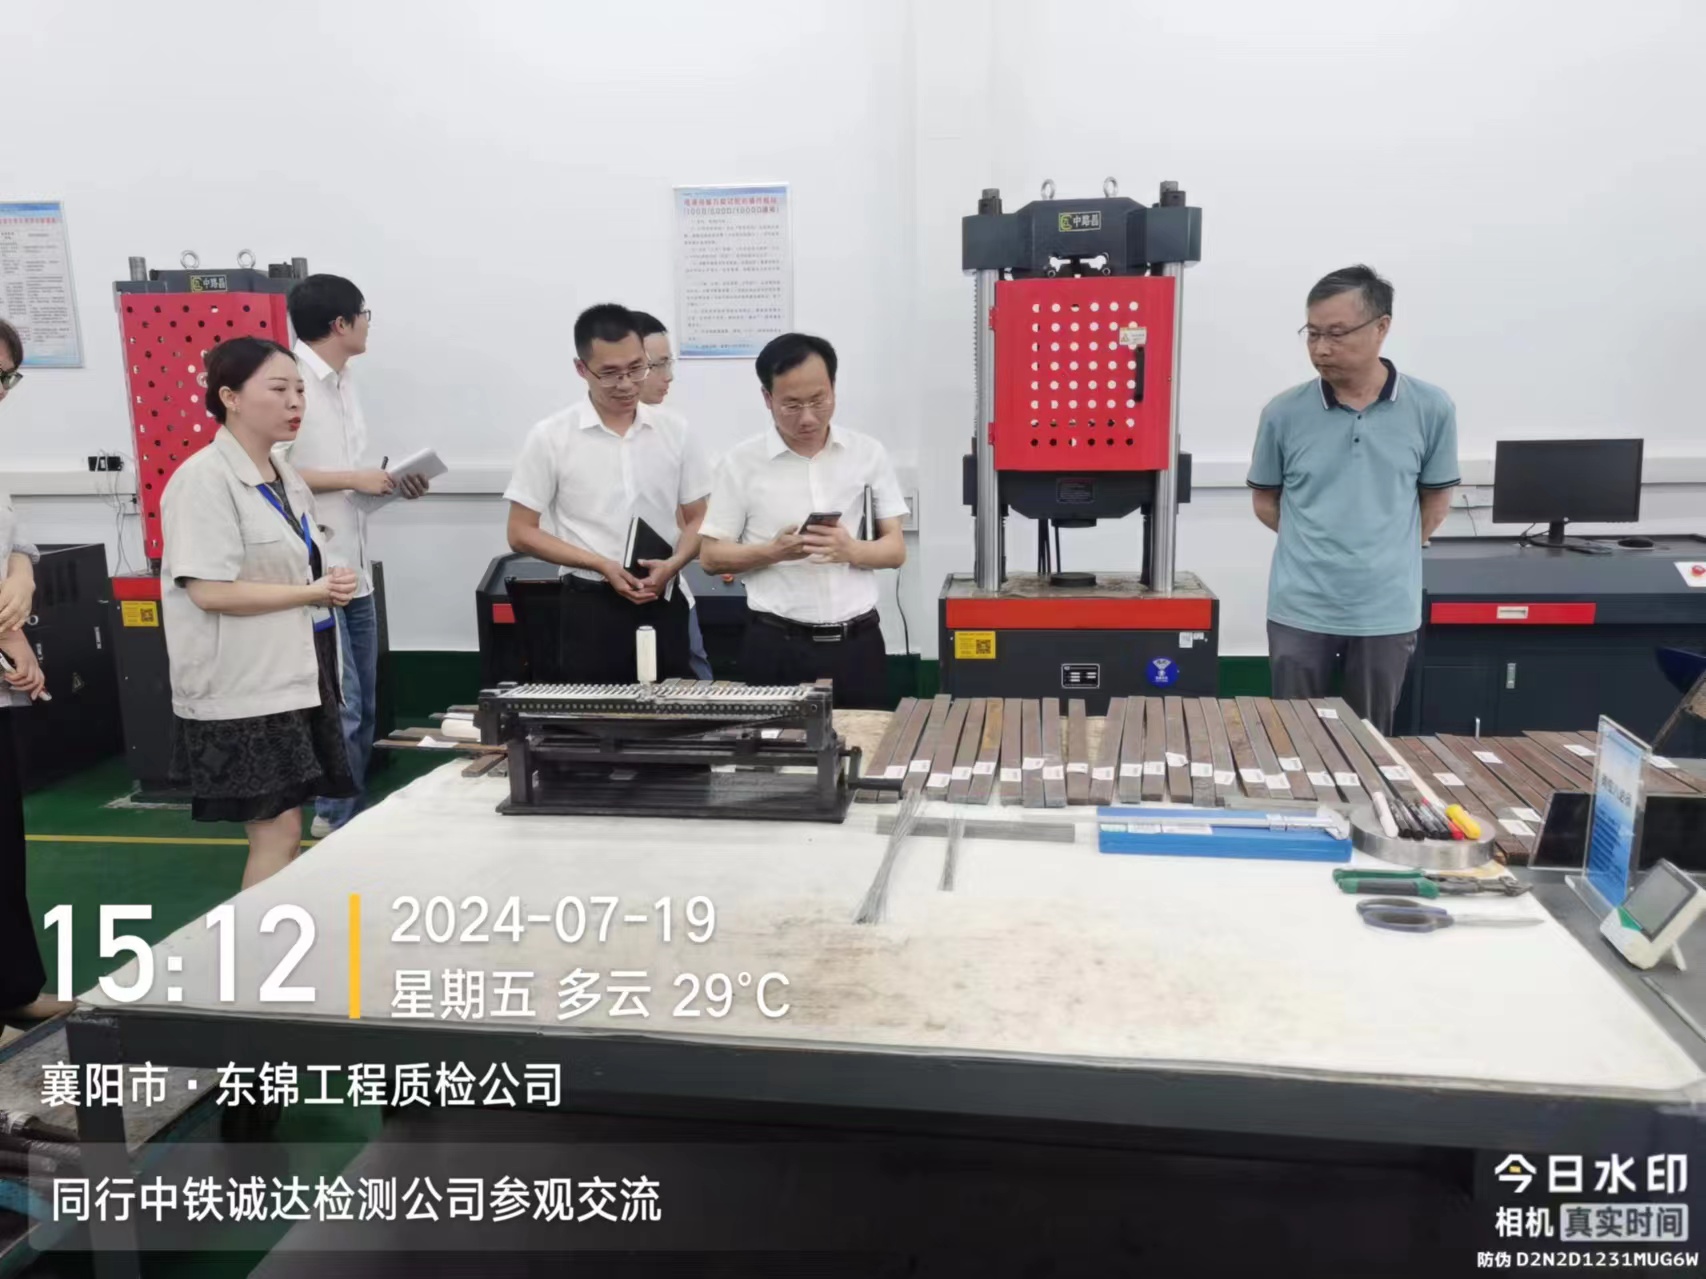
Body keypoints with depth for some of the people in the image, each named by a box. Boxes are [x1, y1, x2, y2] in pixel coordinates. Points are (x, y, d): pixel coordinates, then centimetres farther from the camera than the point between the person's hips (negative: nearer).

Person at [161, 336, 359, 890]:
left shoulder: (286, 477, 12)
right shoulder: (204, 479, -15)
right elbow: (209, 591, -22)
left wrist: (334, 582, 0)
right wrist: (313, 593, -16)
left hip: (296, 678, 8)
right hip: (244, 690, -8)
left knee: (282, 828, 15)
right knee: (277, 832, -4)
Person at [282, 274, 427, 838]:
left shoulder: (344, 386, 15)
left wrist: (390, 483, 3)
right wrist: (354, 479, -17)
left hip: (355, 571, 9)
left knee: (362, 710, 14)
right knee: (340, 712, -5)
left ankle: (344, 815, 26)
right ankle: (338, 826, 8)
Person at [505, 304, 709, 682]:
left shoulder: (675, 434, 4)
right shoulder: (550, 438, -3)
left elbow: (697, 520, 11)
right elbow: (521, 533, -1)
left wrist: (672, 564, -10)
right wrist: (601, 564, -13)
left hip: (664, 604, 2)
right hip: (591, 606, -2)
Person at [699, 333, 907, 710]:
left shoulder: (869, 454, 3)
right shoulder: (741, 462, -1)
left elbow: (896, 549, 6)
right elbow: (711, 556, 2)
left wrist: (851, 551, -15)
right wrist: (772, 552, -16)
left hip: (857, 641, 2)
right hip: (776, 646, -1)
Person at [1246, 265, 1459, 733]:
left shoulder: (1431, 409, -4)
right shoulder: (1284, 413, -5)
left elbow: (1435, 498, 9)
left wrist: (1390, 555, 4)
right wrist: (1318, 544, 3)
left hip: (1387, 612, 0)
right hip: (1300, 611, 0)